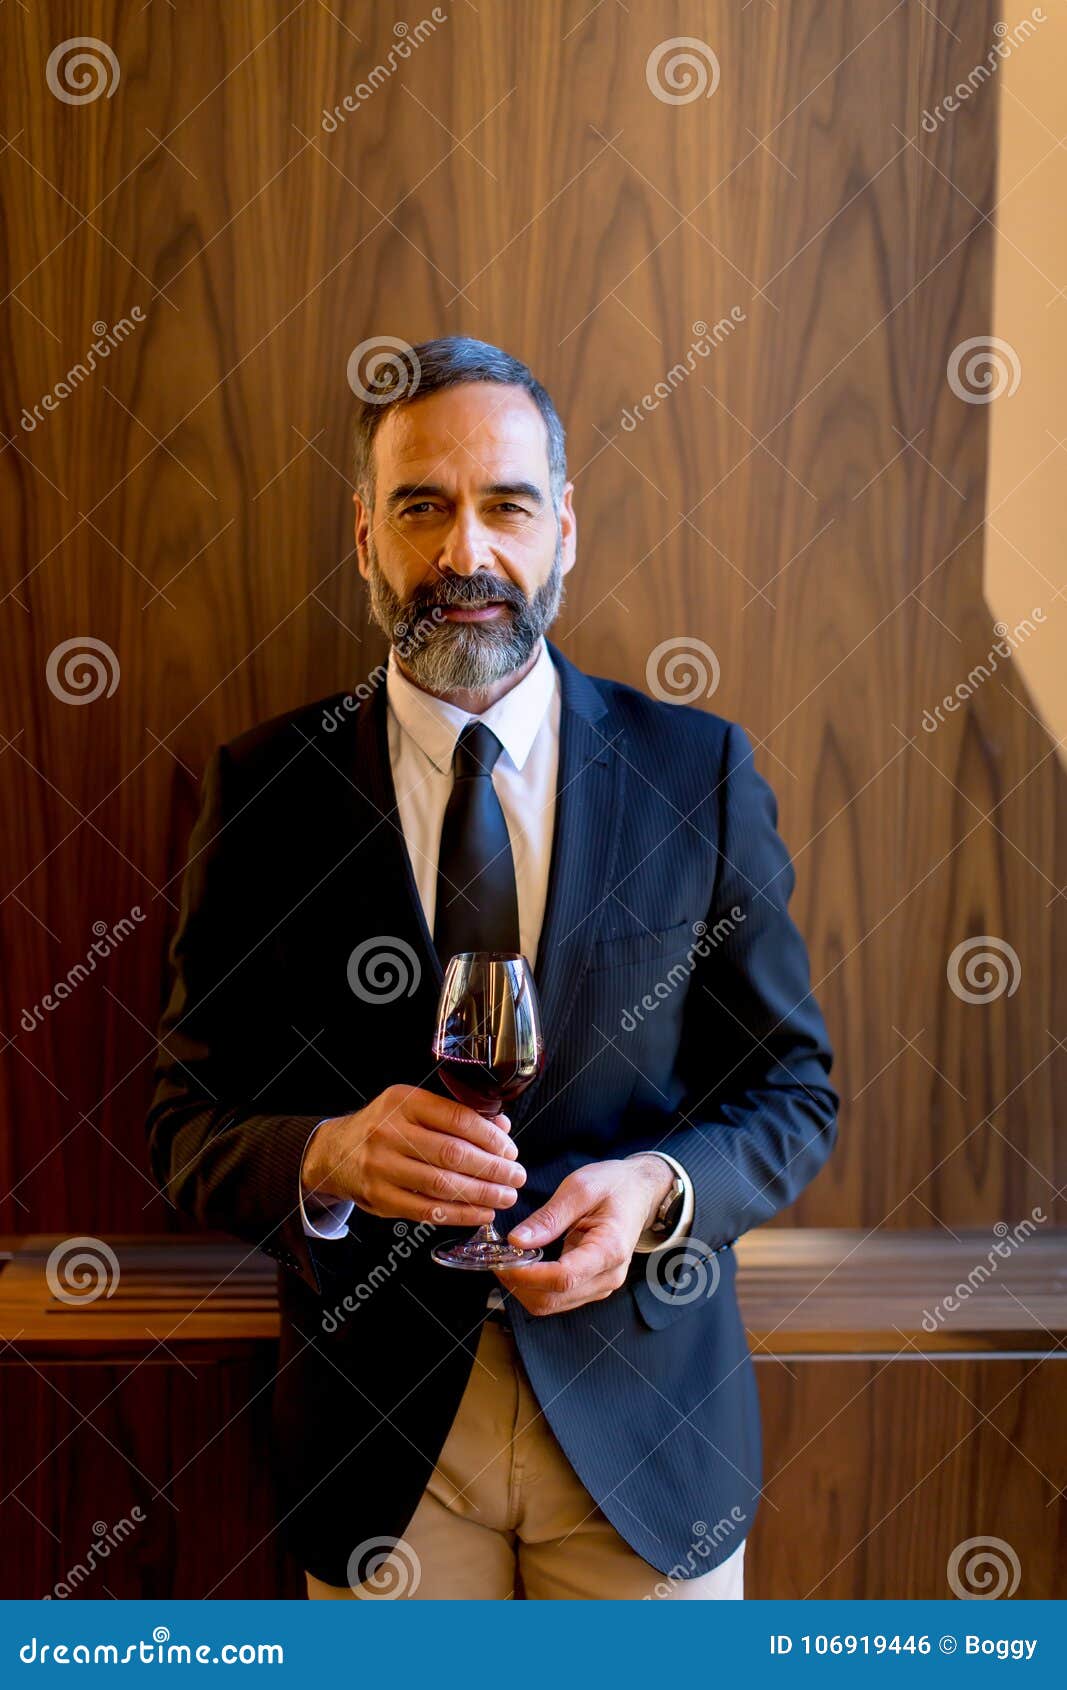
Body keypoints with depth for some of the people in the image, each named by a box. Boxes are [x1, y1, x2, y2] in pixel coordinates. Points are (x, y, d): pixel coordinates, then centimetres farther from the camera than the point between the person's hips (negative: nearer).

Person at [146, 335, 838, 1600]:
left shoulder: (700, 771, -4)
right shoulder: (263, 786, -4)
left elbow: (793, 1092, 1)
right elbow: (189, 1127, -2)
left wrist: (658, 1189, -19)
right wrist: (329, 1157, -23)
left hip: (645, 1415, 1)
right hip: (376, 1424, 0)